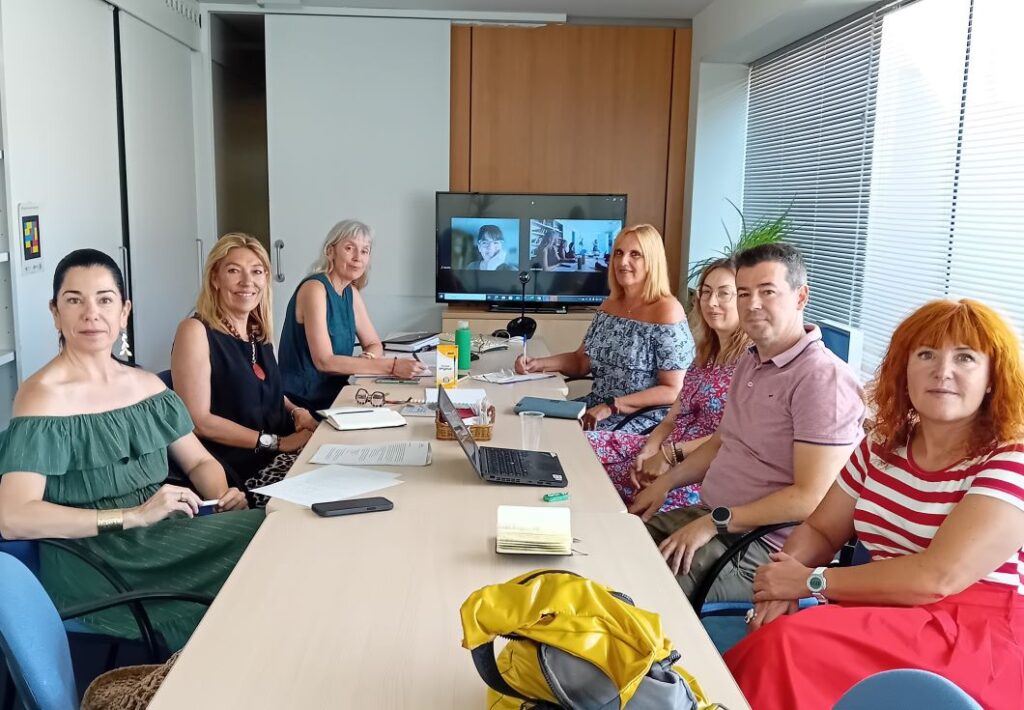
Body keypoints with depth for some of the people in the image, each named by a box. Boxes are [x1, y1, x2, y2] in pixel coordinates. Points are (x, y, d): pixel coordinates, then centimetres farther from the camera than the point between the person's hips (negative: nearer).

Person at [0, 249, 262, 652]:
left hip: (166, 536, 6)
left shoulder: (148, 386, 9)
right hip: (94, 565, -6)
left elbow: (199, 461, 14)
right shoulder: (43, 398, -11)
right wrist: (134, 515, -24)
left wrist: (223, 495, -8)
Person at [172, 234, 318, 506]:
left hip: (279, 453, 8)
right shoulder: (196, 331, -11)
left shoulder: (259, 332, 11)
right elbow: (198, 420, -15)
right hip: (234, 469, -8)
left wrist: (296, 411, 3)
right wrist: (277, 443, -16)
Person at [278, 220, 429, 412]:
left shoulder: (351, 292, 9)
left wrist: (367, 359, -12)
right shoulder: (314, 288, -15)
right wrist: (392, 366, -25)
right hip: (305, 405, -7)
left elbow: (374, 344, 13)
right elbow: (325, 361, -21)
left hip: (336, 394, 7)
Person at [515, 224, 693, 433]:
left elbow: (673, 392, -16)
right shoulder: (609, 305, 9)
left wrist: (612, 406, -20)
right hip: (597, 408, 7)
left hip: (645, 419, -7)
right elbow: (582, 360, 16)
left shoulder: (667, 311, -14)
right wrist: (538, 364, -2)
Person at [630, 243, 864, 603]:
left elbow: (811, 497, -22)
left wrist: (716, 522, -20)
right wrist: (667, 481, 11)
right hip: (710, 517, 9)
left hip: (763, 546, -9)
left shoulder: (823, 377, -18)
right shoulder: (750, 363, 13)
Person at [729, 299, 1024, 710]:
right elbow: (820, 531, 13)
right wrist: (781, 584, -10)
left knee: (786, 648, -28)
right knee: (770, 645, -25)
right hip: (887, 619, 5)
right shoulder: (880, 449, 9)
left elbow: (939, 578, -21)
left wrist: (811, 581, -15)